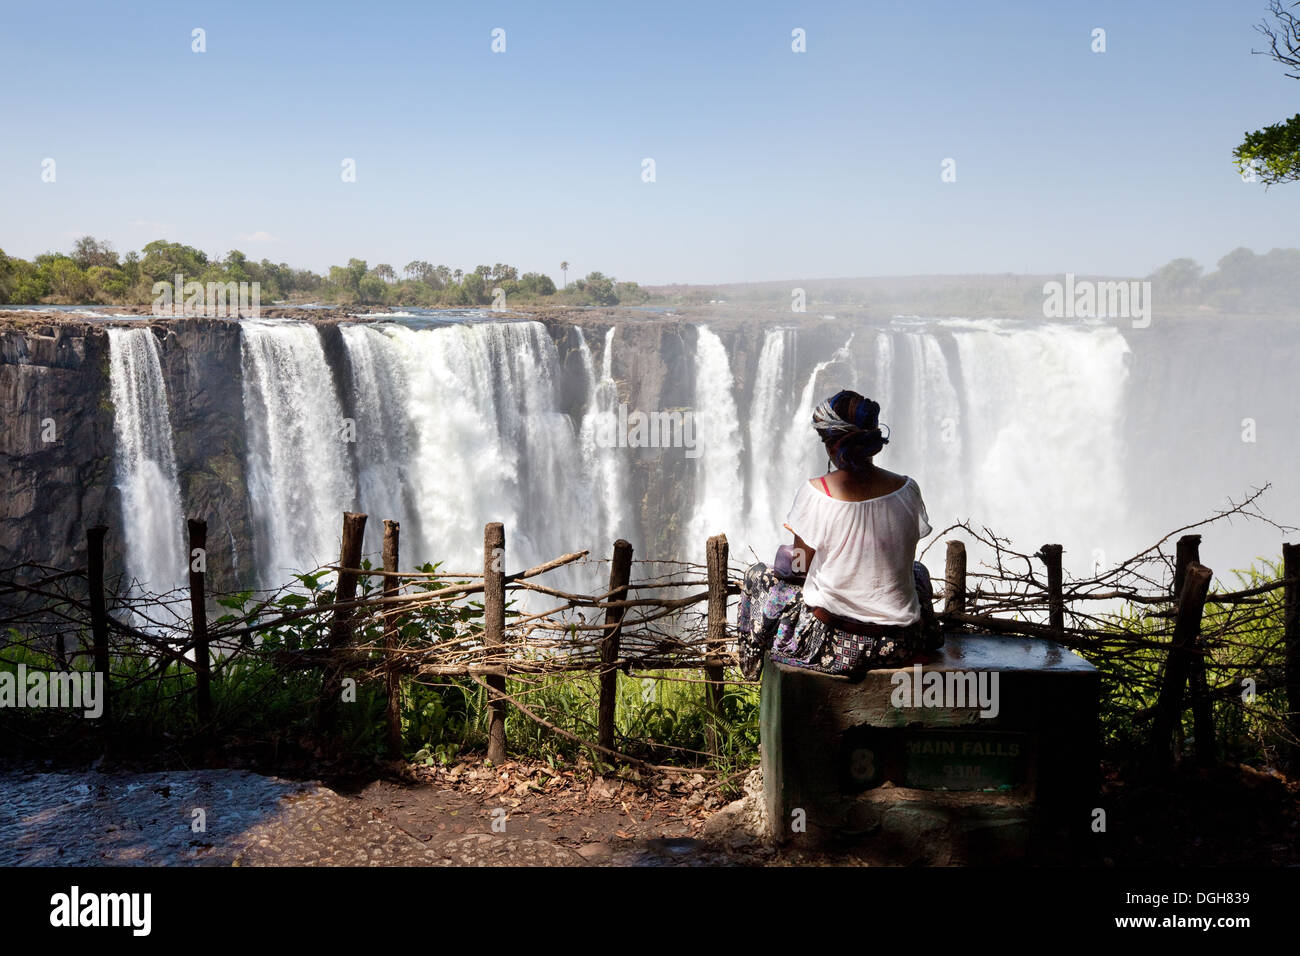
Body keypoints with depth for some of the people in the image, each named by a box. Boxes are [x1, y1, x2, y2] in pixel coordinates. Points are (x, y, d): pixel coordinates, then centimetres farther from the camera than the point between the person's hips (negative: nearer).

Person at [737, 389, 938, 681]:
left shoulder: (815, 492, -17)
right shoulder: (907, 490, -8)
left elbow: (801, 569, -6)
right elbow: (901, 562, 7)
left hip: (832, 644, -3)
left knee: (758, 576, 27)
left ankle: (752, 665, 48)